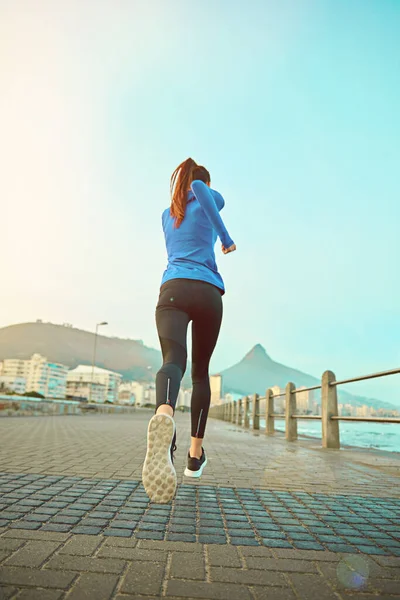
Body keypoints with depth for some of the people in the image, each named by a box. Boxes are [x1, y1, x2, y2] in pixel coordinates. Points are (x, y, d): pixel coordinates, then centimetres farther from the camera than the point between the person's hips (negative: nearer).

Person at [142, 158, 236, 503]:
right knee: (201, 371, 11)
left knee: (173, 360, -21)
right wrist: (225, 236, -4)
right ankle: (195, 455, 16)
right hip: (208, 292, -1)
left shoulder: (167, 215, 28)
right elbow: (200, 189, -8)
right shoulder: (207, 202, 16)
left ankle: (164, 416, -55)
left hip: (172, 290, 2)